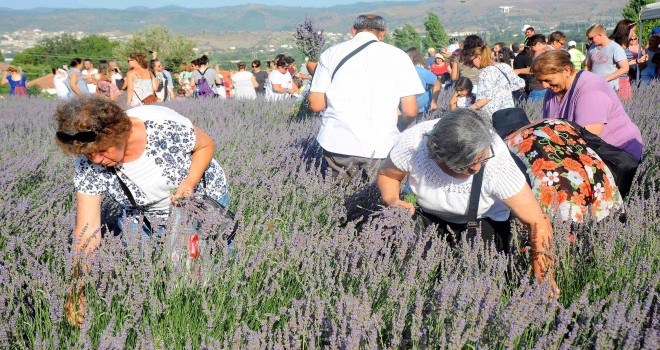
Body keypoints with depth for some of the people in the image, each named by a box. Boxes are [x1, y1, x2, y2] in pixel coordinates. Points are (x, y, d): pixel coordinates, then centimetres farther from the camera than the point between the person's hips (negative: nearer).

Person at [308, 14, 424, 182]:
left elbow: (316, 104, 7)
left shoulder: (331, 53, 8)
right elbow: (410, 111, 0)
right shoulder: (398, 55, 5)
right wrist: (399, 129, 20)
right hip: (382, 147, -1)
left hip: (336, 143, 1)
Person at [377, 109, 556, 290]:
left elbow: (537, 222, -30)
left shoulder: (497, 161, -37)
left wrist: (544, 281, -33)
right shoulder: (412, 144, -32)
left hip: (484, 220, -2)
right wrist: (392, 201, -29)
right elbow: (386, 175, -8)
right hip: (428, 215, 2)